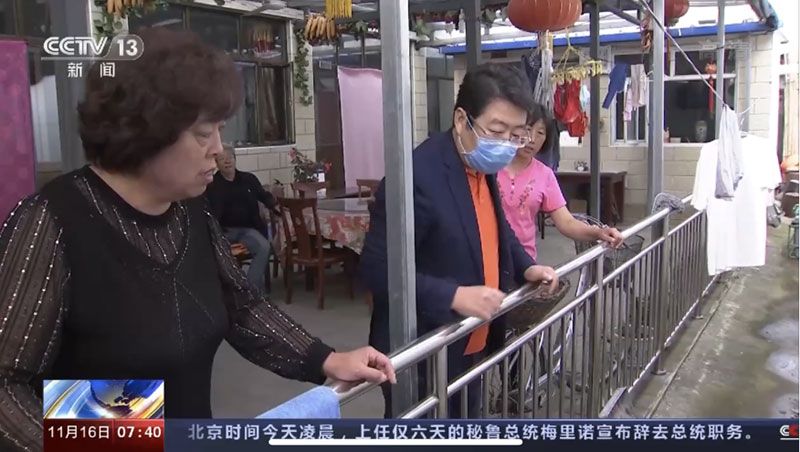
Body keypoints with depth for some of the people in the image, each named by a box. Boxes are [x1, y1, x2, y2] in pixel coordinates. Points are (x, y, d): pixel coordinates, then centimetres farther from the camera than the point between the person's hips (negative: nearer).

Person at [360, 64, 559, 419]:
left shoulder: (484, 166, 3)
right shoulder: (417, 175, -25)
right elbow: (377, 270, -25)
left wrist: (525, 267, 4)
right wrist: (454, 296, -30)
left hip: (471, 348, 9)